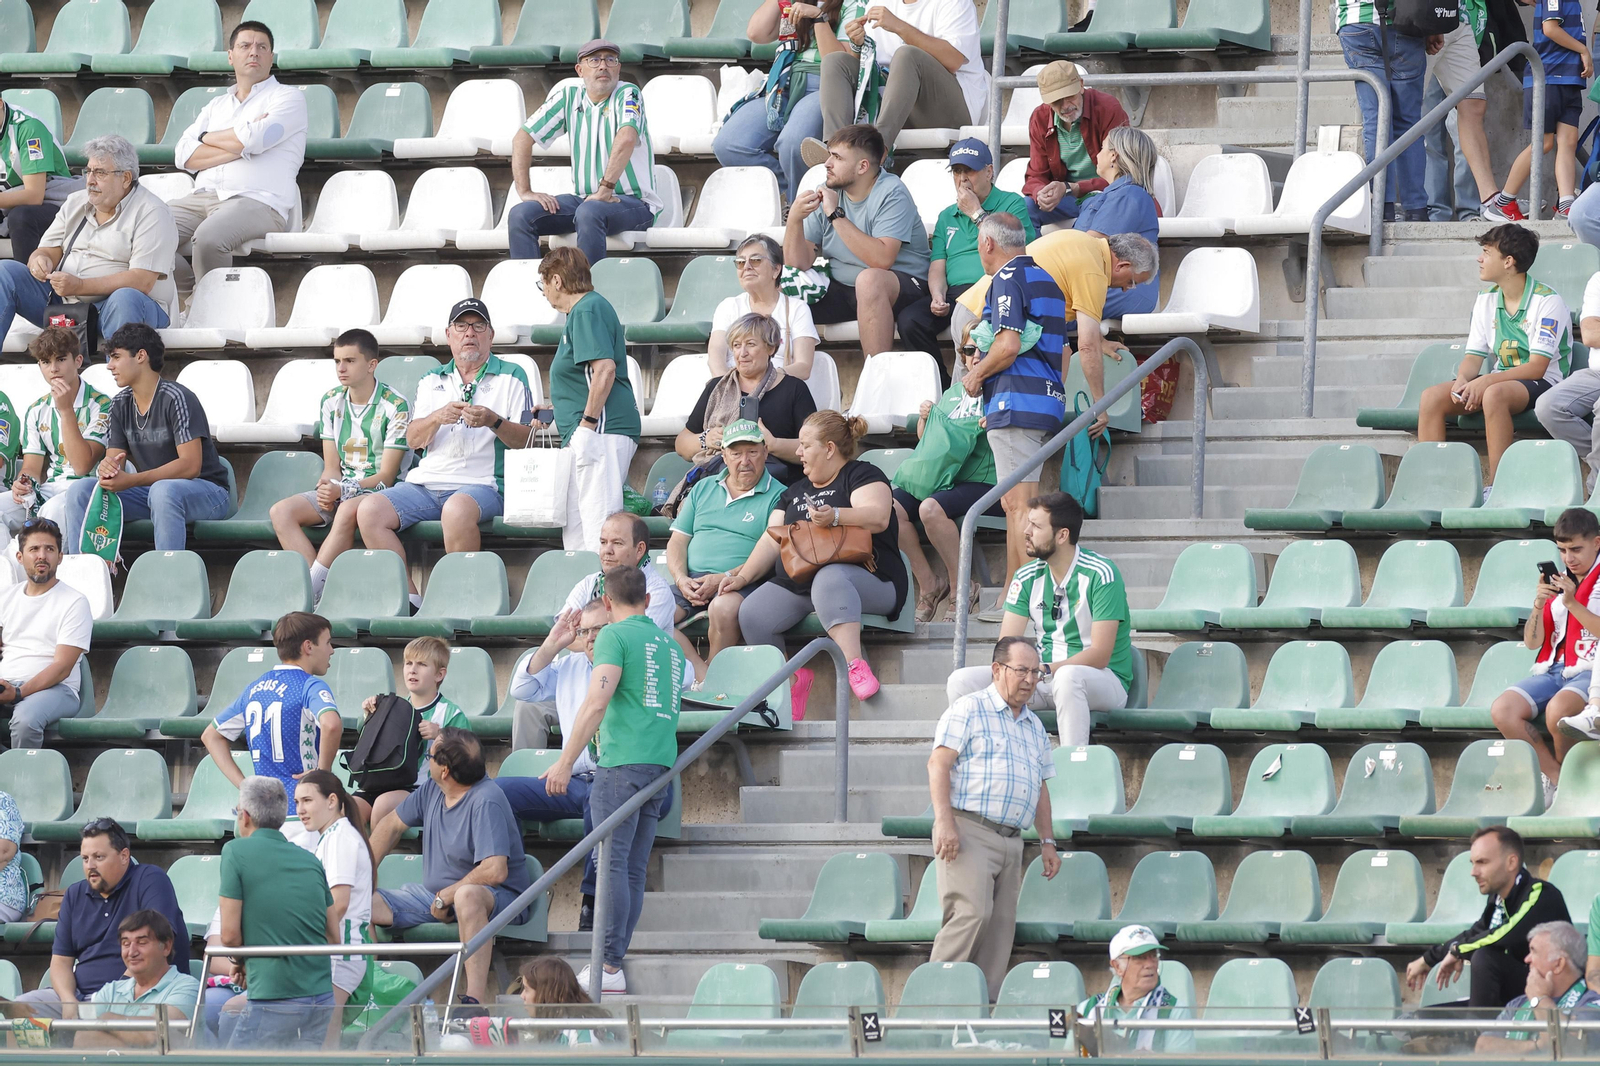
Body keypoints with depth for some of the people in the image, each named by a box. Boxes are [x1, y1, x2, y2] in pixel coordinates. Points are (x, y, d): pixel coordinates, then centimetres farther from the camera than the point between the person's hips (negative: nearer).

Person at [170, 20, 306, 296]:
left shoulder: (288, 97, 10)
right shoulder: (217, 105, 26)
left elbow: (254, 139, -9)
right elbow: (184, 156, 10)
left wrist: (207, 138, 9)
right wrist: (239, 145, -3)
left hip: (258, 201, -6)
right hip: (203, 198, 6)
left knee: (208, 236, -38)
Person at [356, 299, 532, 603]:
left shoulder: (511, 378, 9)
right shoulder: (432, 381, 21)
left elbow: (526, 440, 0)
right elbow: (413, 440, 10)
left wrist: (494, 422, -18)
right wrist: (438, 418, -10)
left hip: (482, 484, -5)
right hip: (425, 484, 5)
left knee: (457, 510, -39)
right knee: (370, 511, -19)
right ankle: (408, 598, -17)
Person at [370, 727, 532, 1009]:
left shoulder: (486, 802, -23)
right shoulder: (432, 790, 3)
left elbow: (495, 871, -31)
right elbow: (392, 824, 20)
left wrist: (445, 897, -19)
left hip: (498, 898, -8)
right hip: (435, 894, 8)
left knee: (468, 896, -45)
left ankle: (476, 998, -50)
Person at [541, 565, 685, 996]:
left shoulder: (615, 636, -4)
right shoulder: (670, 644, 21)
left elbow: (597, 701, -15)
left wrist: (566, 761, -16)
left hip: (622, 763, -8)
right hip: (662, 764, 8)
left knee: (612, 864, -10)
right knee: (634, 871, 7)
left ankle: (609, 967, -16)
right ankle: (614, 958, 5)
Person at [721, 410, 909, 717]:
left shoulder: (861, 476, 6)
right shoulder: (794, 493, 27)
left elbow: (878, 517, -14)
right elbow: (772, 541, 18)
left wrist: (834, 516, -30)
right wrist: (744, 576, 1)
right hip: (796, 583, 7)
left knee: (830, 578, -43)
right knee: (751, 614, -20)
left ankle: (855, 665, -53)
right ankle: (792, 676, -7)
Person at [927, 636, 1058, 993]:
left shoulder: (1034, 728, 23)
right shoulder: (969, 710, 1)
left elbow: (1040, 789, 28)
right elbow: (939, 764, -8)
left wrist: (1047, 841, 19)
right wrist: (945, 821, -18)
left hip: (1011, 841, 8)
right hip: (968, 832, -8)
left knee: (1001, 928, 1)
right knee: (973, 912, -22)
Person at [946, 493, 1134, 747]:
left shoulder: (1100, 575, -12)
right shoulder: (1027, 578, 6)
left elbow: (1100, 655, -18)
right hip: (1045, 680, 6)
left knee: (1068, 677, -42)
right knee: (961, 681, -12)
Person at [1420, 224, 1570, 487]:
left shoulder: (1547, 302, -12)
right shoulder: (1486, 300, 11)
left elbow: (1537, 367, -18)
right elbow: (1473, 357, 10)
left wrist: (1484, 382, -26)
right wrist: (1462, 381, -14)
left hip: (1542, 383, -7)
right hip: (1500, 380, 7)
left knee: (1494, 394, -40)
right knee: (1432, 396, -15)